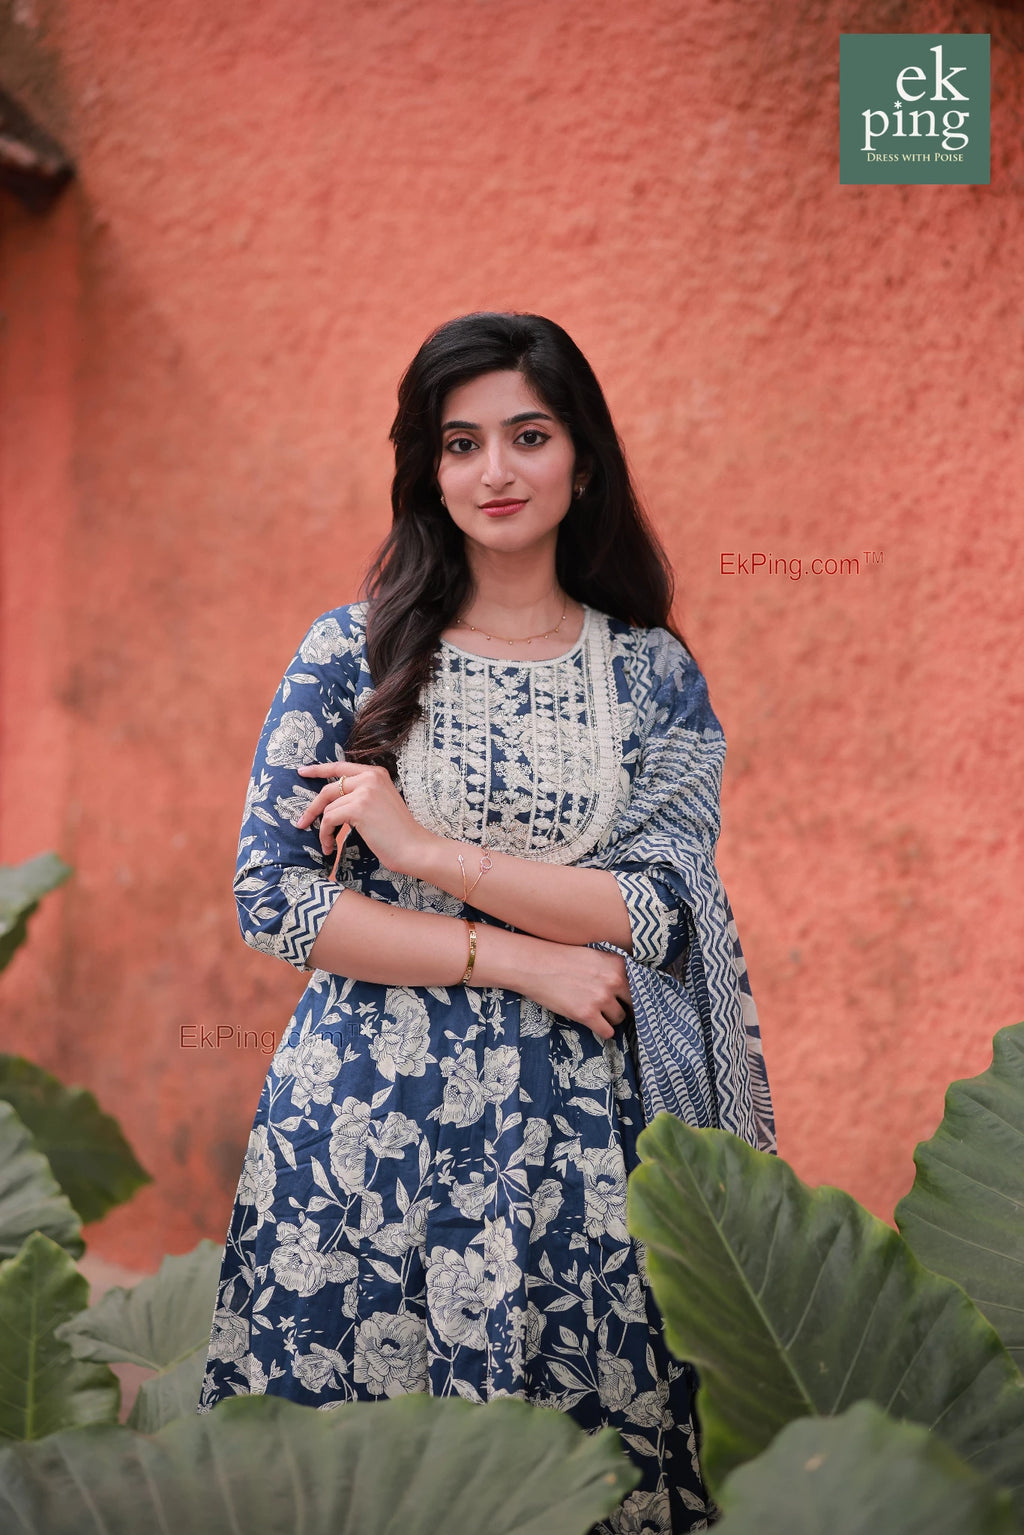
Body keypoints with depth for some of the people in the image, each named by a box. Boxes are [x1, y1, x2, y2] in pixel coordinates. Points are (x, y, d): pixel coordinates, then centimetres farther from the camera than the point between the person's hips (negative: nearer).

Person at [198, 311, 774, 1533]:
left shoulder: (654, 674, 6)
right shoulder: (354, 651, 2)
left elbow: (665, 910, -5)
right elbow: (273, 900, -5)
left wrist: (428, 850, -12)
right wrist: (517, 955, -11)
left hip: (576, 1141, 1)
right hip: (368, 1125, -1)